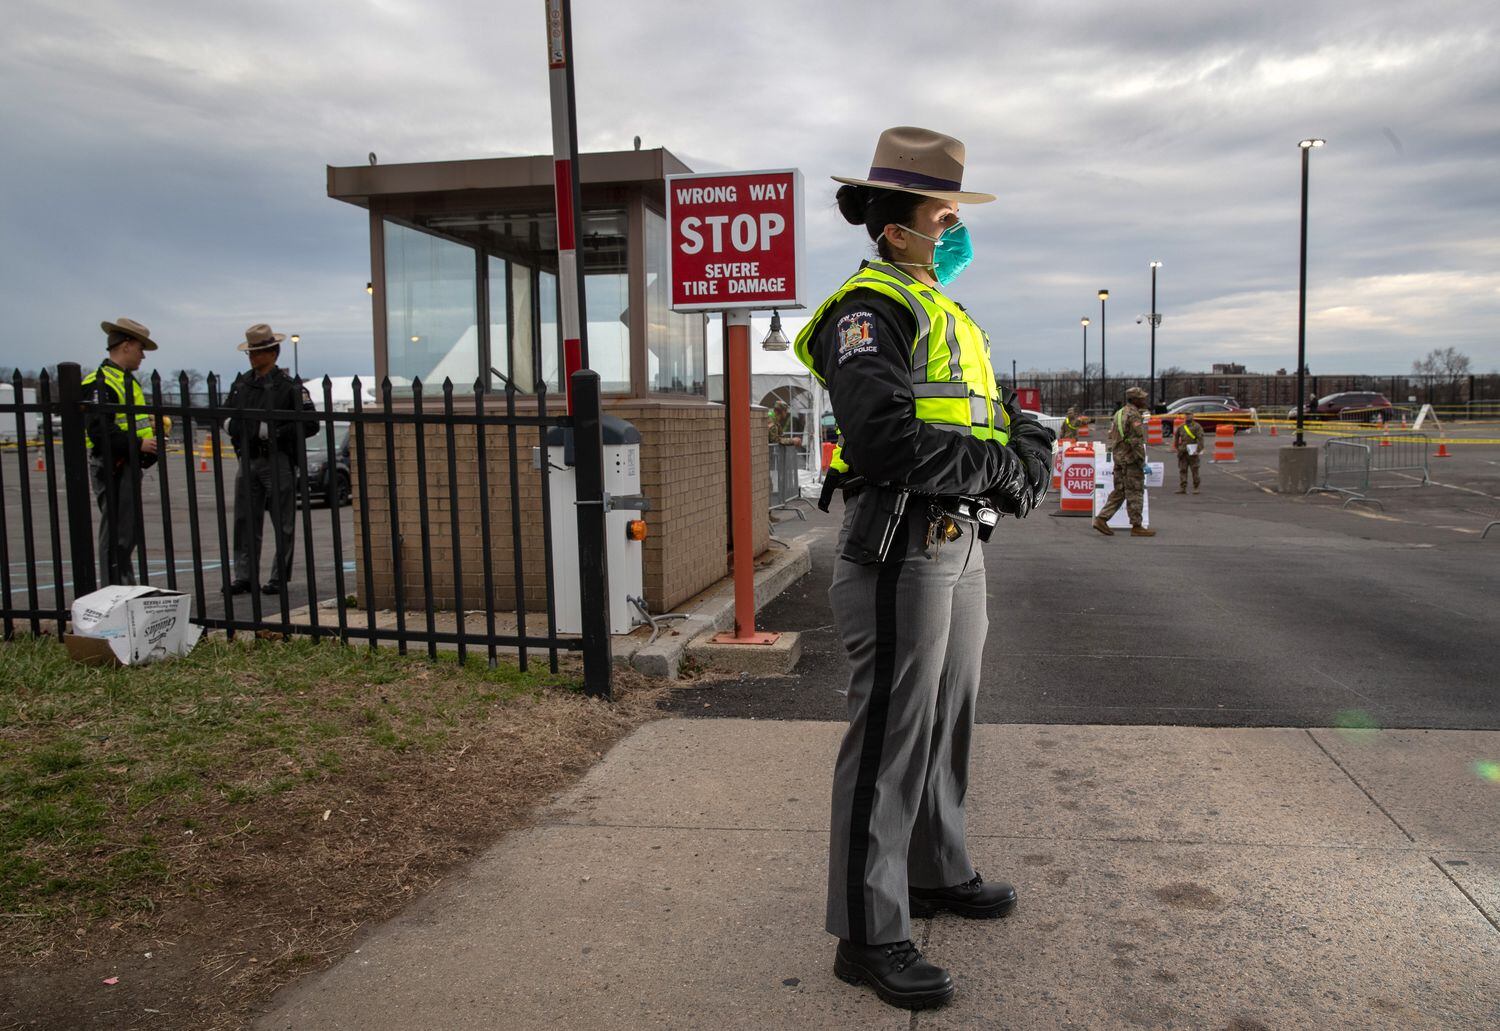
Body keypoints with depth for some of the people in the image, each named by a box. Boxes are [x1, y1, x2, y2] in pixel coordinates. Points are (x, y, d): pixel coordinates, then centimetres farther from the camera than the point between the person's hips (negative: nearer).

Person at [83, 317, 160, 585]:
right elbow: (99, 430, -22)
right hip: (113, 467, -10)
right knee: (116, 534, -6)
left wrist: (151, 427, 14)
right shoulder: (101, 382, -13)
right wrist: (138, 445, -24)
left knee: (130, 532, 16)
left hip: (130, 465, 10)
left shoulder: (127, 380, 20)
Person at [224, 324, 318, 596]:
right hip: (248, 460, 6)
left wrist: (272, 431, -18)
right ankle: (244, 576, 13)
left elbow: (310, 425, -12)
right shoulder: (242, 383, 13)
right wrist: (231, 424, 0)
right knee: (245, 521, 7)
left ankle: (280, 578, 8)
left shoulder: (289, 386, -6)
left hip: (279, 462, -6)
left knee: (283, 524, 1)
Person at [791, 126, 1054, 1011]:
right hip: (903, 549, -10)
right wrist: (997, 465, -16)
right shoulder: (870, 311, -12)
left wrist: (1031, 456, -5)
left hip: (962, 545, 10)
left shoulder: (951, 317, 19)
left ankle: (939, 872, 38)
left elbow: (1013, 422, 17)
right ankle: (869, 934, 7)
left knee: (949, 721, 20)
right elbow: (886, 440, -27)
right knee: (891, 737, -4)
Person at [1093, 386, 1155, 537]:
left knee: (1119, 492, 11)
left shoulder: (1119, 413, 15)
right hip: (1131, 460, -9)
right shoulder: (1134, 415, -14)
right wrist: (1142, 462, -17)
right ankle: (1137, 527, 1)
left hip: (1119, 458, 9)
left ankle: (1101, 519, 4)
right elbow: (1137, 441, -20)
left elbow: (1112, 436, 19)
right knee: (1135, 493, -3)